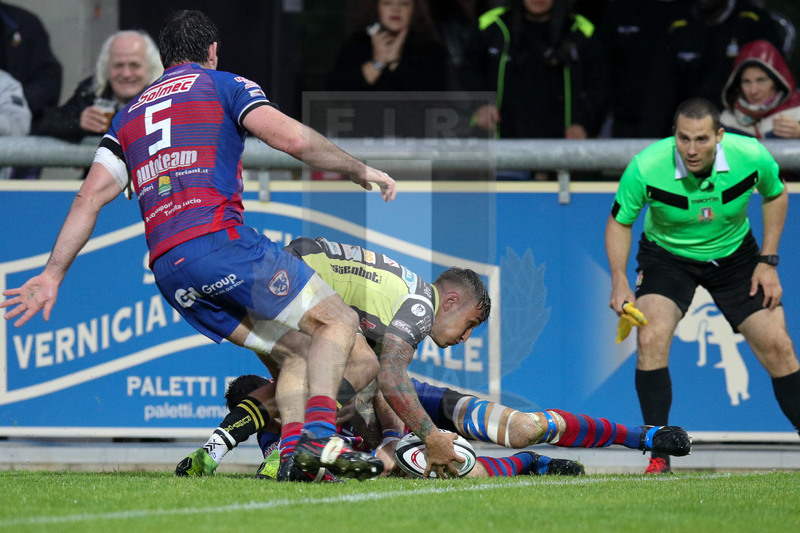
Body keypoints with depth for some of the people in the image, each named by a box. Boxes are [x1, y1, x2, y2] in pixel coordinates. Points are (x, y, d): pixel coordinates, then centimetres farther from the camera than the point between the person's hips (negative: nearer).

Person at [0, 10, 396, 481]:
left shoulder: (129, 114, 28)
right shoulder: (223, 85, 13)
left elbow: (89, 198, 18)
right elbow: (293, 139, -3)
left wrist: (53, 275, 17)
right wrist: (360, 170, 10)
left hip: (166, 265, 6)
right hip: (221, 238, -6)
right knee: (338, 322, 0)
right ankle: (320, 434, -24)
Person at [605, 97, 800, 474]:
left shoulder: (752, 157, -25)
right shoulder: (645, 168, -30)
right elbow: (619, 222, -11)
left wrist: (768, 262, -5)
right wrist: (620, 282, -23)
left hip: (734, 255, 1)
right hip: (666, 256, -1)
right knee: (651, 339, -22)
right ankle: (658, 454, -11)